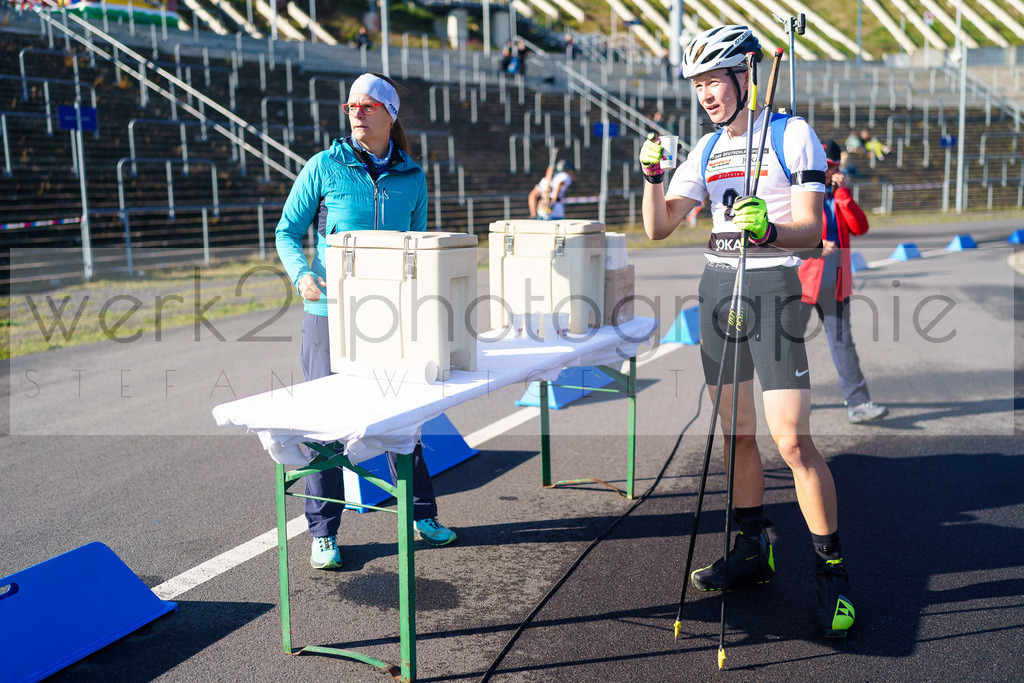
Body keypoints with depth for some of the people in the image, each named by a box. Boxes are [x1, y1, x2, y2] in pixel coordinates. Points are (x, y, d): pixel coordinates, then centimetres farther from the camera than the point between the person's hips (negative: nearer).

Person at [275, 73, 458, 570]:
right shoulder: (325, 166, -2)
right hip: (330, 312, -2)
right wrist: (301, 274, -17)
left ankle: (422, 515, 25)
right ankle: (323, 534, 14)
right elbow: (288, 231, 2)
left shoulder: (411, 177, 7)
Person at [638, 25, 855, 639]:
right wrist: (653, 175, -7)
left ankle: (833, 571, 1)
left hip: (773, 286, -6)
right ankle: (754, 550, 24)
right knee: (737, 432, 11)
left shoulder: (793, 134, -3)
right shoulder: (709, 148, 14)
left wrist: (767, 229, -32)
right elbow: (658, 228, 9)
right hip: (717, 286, 6)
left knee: (793, 440, -11)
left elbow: (810, 229, -12)